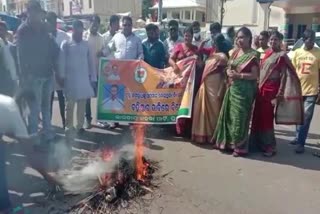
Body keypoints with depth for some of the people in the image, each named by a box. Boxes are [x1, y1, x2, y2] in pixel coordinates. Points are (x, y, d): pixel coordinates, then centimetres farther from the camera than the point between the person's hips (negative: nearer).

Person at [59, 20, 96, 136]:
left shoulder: (86, 44, 8)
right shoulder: (66, 44, 2)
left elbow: (91, 61, 9)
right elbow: (62, 61, -2)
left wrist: (93, 78, 5)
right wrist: (62, 77, -8)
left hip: (84, 79, 3)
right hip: (70, 79, -2)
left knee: (82, 104, 7)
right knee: (70, 104, 2)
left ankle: (80, 125, 17)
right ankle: (68, 126, 11)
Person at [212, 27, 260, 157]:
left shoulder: (253, 55, -9)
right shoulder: (235, 52, 12)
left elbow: (255, 75, -13)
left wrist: (239, 75, -20)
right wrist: (229, 72, -4)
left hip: (244, 90, -7)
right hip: (232, 88, 7)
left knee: (239, 117, -3)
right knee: (228, 116, 12)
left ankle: (240, 146, 9)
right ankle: (228, 142, 25)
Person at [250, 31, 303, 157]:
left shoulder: (282, 56, -6)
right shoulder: (267, 53, 13)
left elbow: (284, 76, -11)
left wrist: (279, 95, -16)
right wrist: (259, 87, 12)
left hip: (271, 90, -6)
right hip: (261, 89, 6)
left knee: (266, 118, -2)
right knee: (257, 117, 9)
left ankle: (270, 146, 11)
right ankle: (258, 143, 23)